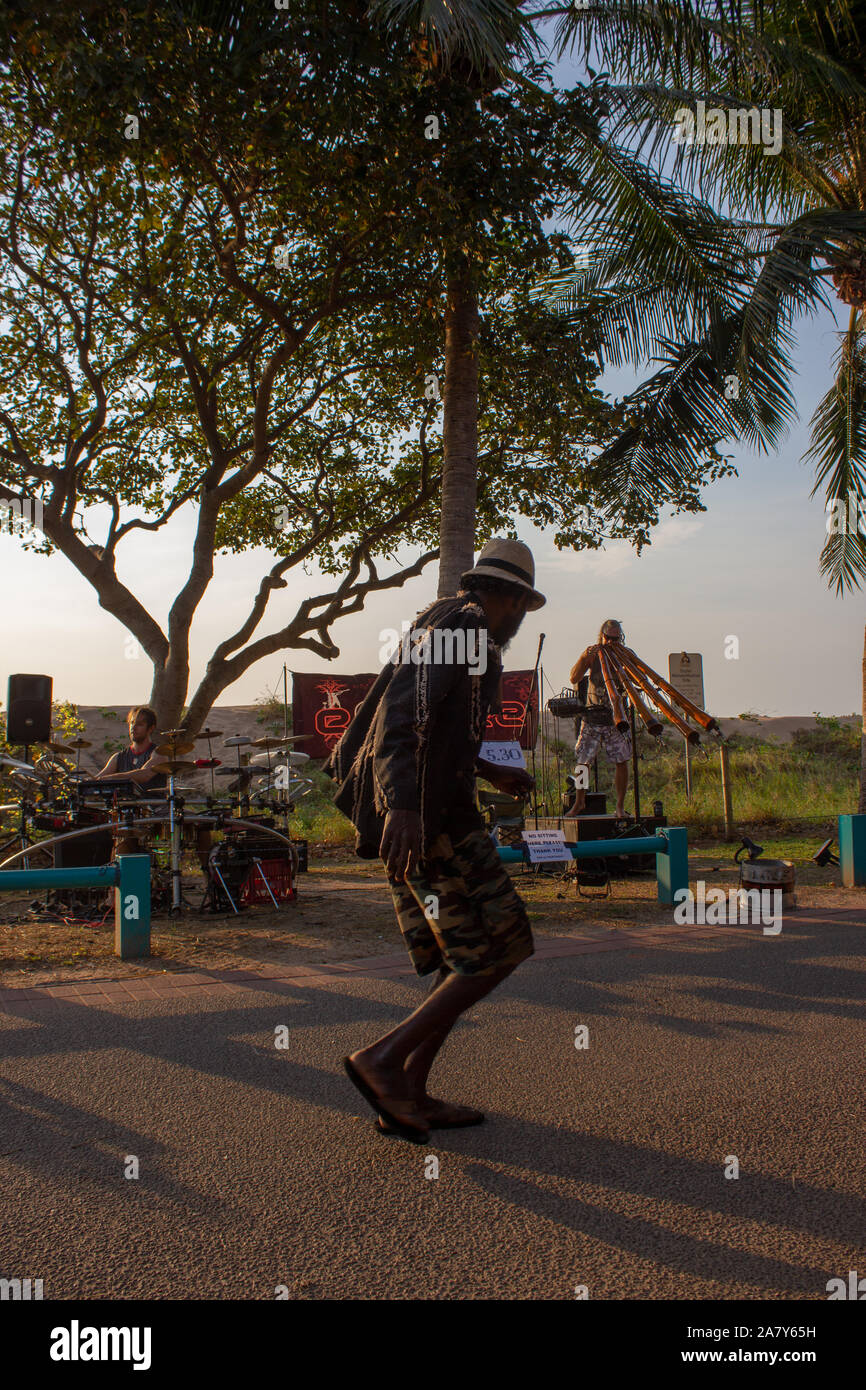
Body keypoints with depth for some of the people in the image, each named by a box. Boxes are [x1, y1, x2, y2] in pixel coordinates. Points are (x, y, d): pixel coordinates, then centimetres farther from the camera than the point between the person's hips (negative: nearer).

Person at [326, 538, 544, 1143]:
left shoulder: (441, 628, 22)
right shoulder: (465, 625, -8)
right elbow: (406, 710, -24)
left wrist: (491, 772, 40)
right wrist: (403, 805, -35)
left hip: (409, 815, 10)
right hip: (431, 818, -10)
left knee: (464, 962, 12)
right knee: (500, 949, -6)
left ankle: (411, 1098, 12)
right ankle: (384, 1058, -8)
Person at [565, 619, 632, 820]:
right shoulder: (591, 654, 5)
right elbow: (574, 679, -5)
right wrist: (585, 658, -17)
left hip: (617, 716, 0)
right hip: (592, 716, 0)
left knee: (621, 762, -2)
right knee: (582, 760, -1)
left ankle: (620, 805, 9)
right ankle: (579, 802, 14)